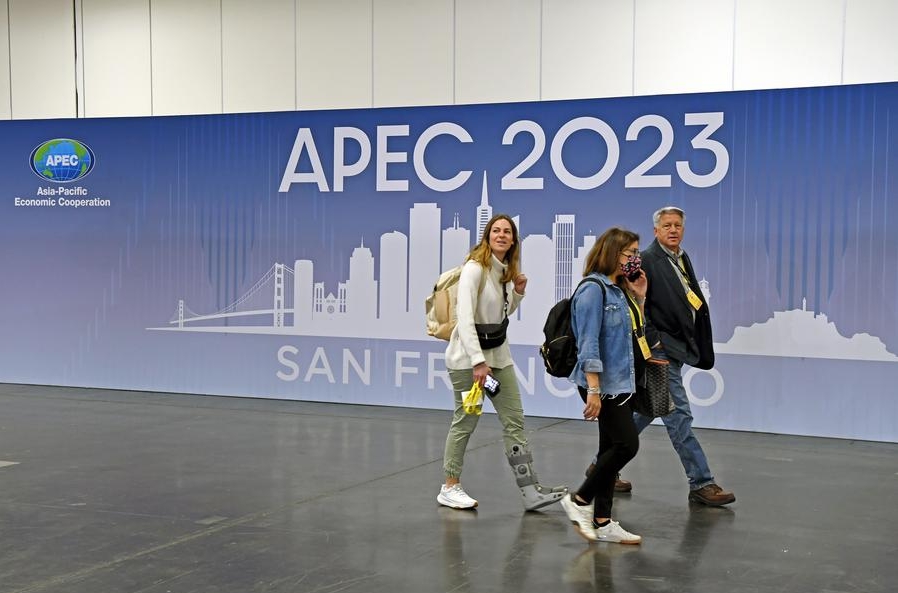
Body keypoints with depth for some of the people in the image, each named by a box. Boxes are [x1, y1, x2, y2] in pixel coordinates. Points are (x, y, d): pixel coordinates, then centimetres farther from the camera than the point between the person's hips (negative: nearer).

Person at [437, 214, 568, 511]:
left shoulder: (506, 272, 10)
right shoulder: (475, 268, -14)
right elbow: (465, 317, -23)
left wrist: (518, 293, 3)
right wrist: (478, 361, -29)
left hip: (498, 355, 8)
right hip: (469, 356, -8)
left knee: (514, 422, 4)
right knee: (465, 422, 1)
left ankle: (531, 491, 5)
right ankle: (450, 488, 16)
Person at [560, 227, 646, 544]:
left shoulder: (619, 290, 14)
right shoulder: (593, 289, -13)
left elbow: (636, 334, 18)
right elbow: (589, 342, -18)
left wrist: (639, 297, 9)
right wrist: (593, 389, -23)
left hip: (620, 383, 9)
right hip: (603, 384, -9)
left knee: (612, 449, 9)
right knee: (627, 444, -11)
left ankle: (602, 522, 15)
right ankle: (580, 500, 4)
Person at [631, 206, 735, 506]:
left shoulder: (682, 259, 15)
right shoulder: (646, 261, -12)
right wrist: (649, 342, -19)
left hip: (675, 350, 9)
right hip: (659, 351, -9)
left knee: (645, 412, 16)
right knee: (679, 417, -5)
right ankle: (701, 483, 0)